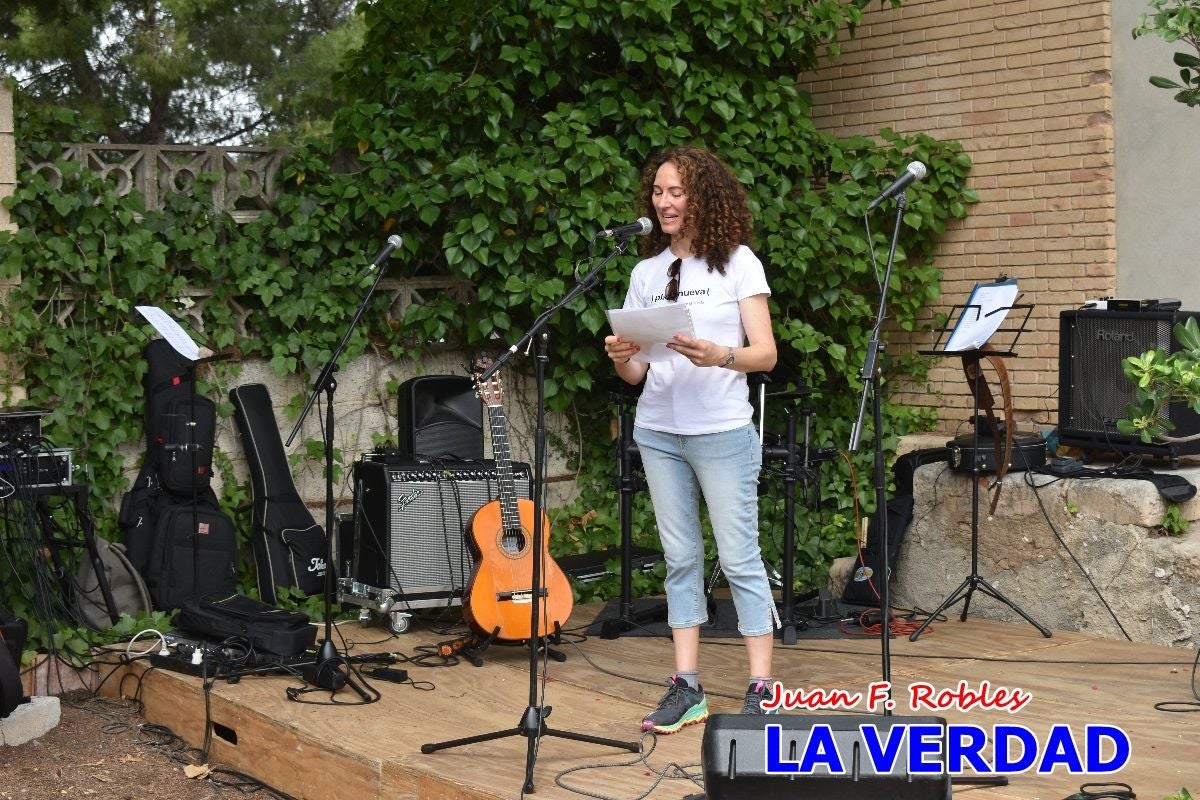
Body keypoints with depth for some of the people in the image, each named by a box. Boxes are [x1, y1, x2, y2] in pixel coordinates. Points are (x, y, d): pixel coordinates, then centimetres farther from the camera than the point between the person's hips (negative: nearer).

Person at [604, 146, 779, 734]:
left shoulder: (737, 261, -1)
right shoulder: (646, 272, 11)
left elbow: (766, 354, -6)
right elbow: (637, 371, 11)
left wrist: (719, 356, -26)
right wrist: (621, 359, -12)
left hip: (722, 431, -4)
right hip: (657, 432, 4)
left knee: (739, 558, -4)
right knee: (681, 559, 7)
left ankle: (761, 688, 1)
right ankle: (686, 687, 10)